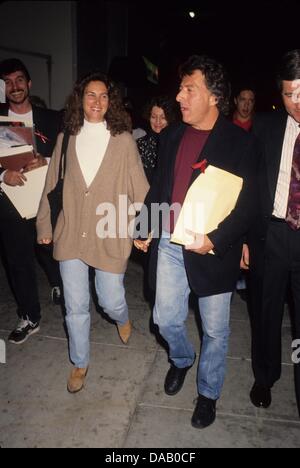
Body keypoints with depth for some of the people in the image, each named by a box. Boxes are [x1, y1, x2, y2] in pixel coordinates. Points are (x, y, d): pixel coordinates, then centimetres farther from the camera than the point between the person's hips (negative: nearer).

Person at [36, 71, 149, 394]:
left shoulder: (123, 140, -4)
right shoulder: (66, 139, 5)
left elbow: (139, 188, -4)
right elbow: (52, 185, 10)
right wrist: (44, 225, 12)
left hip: (110, 237, -2)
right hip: (70, 236, 3)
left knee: (111, 301, 7)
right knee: (75, 307, 11)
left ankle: (122, 318, 46)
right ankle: (79, 363, 34)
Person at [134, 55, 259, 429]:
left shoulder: (240, 143, -8)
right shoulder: (171, 136, 7)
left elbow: (247, 205, -11)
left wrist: (215, 241, -22)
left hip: (213, 250, -4)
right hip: (169, 244, 4)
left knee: (215, 330, 11)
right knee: (166, 319, 12)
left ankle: (208, 392, 36)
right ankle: (181, 359, 46)